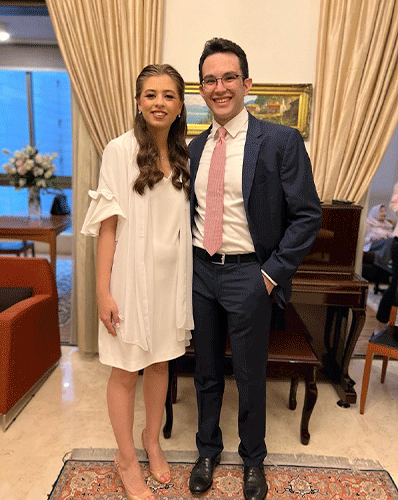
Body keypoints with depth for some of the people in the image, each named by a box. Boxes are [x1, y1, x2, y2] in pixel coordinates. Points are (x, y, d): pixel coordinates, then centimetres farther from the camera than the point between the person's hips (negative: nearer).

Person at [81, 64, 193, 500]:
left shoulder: (183, 156, 6)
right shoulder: (120, 150, -9)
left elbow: (185, 220, 10)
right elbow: (108, 224, -11)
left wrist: (188, 279, 8)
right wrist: (103, 290, -13)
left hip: (171, 275, 5)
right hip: (132, 274, -4)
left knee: (160, 362, 18)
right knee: (126, 370, 9)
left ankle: (152, 441, 42)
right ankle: (126, 458, 32)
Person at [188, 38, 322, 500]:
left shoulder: (281, 142, -8)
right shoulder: (194, 147, 8)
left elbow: (307, 215, -8)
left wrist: (273, 273, -11)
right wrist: (187, 262, 5)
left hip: (248, 275, -4)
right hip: (200, 271, 5)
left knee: (250, 376, 13)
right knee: (206, 371, 18)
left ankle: (253, 461, 40)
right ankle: (208, 451, 43)